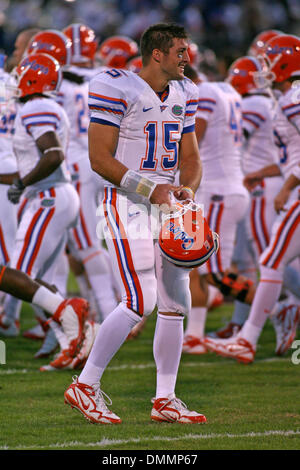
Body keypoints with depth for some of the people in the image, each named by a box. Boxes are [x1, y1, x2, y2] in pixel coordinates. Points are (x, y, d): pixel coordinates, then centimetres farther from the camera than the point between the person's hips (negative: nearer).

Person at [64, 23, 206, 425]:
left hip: (166, 203, 8)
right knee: (140, 300, -16)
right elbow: (99, 158, -14)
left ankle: (165, 400, 15)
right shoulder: (117, 90, -12)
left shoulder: (183, 95, 12)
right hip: (127, 204, -8)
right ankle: (85, 386, -6)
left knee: (175, 302, 7)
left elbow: (190, 157, 18)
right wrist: (149, 188, -19)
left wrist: (187, 189, -3)